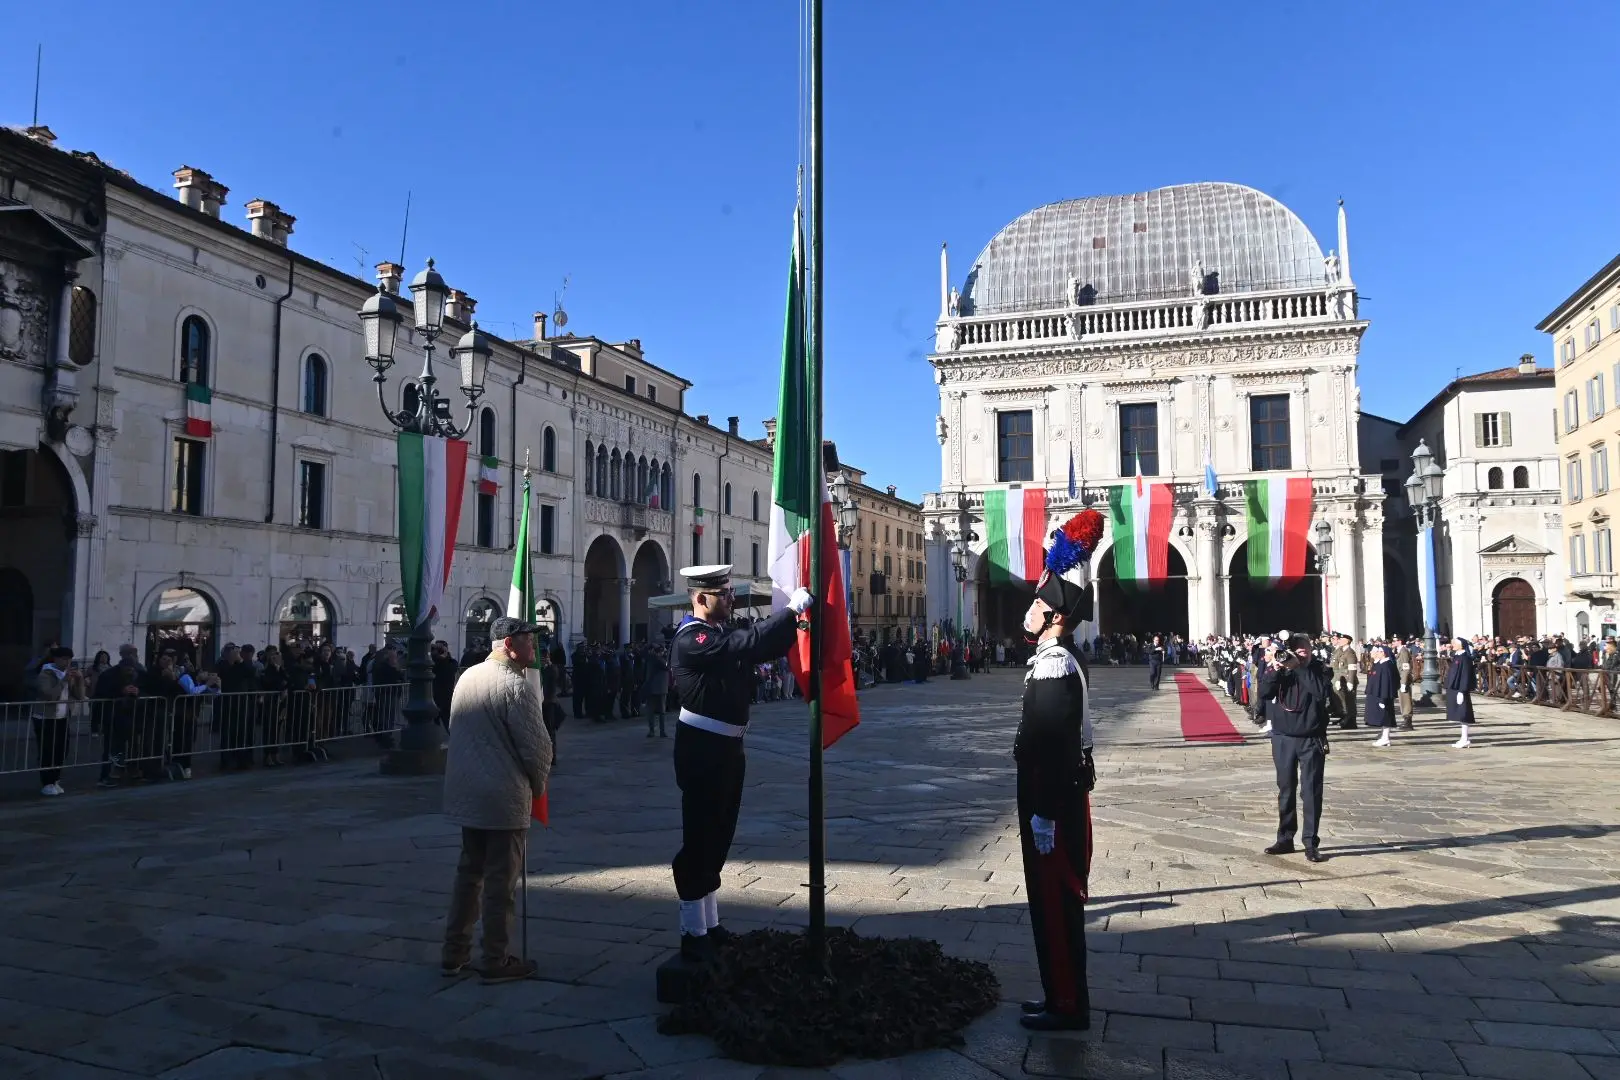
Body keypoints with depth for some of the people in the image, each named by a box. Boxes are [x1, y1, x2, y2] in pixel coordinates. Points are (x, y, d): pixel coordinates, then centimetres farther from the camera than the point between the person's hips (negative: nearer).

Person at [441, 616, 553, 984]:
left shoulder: (467, 677, 7)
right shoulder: (516, 685, -18)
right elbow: (537, 746, -18)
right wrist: (538, 784, 2)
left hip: (465, 794, 8)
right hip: (505, 799, -8)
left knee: (469, 871, 19)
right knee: (501, 881, 3)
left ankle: (454, 954, 27)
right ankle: (496, 961, 13)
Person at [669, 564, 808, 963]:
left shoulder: (721, 634, 12)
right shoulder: (692, 639, -19)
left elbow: (763, 649, 14)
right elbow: (747, 643, -31)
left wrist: (794, 618, 2)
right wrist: (791, 609, -24)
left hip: (725, 748, 10)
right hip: (702, 750, -10)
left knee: (718, 837, 17)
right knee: (699, 839, -2)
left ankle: (710, 925, 29)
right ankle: (693, 935, 7)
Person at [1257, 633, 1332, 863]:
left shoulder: (1318, 669, -5)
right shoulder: (1277, 668, 1)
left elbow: (1322, 692, -24)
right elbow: (1263, 693, -10)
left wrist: (1299, 667, -25)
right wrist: (1275, 669, -22)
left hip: (1311, 739, -2)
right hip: (1283, 738, 2)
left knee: (1311, 791, -2)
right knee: (1285, 790, 10)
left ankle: (1311, 843, 3)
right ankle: (1285, 839, 19)